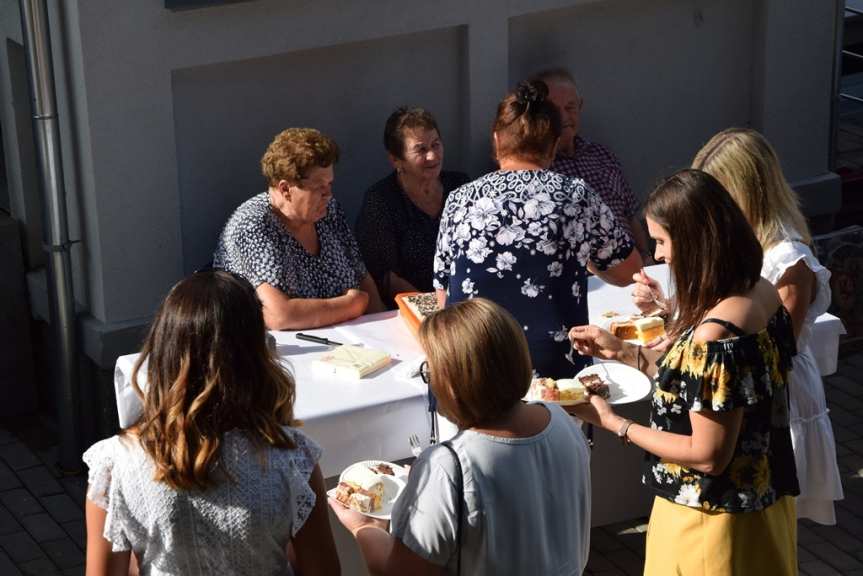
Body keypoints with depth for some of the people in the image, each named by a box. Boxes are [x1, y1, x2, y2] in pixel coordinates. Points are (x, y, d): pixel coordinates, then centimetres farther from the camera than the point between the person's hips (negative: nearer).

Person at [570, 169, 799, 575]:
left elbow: (707, 455, -24)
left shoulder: (715, 333, -29)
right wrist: (625, 352, 6)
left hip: (714, 521, -9)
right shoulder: (762, 294, -2)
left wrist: (613, 423, -15)